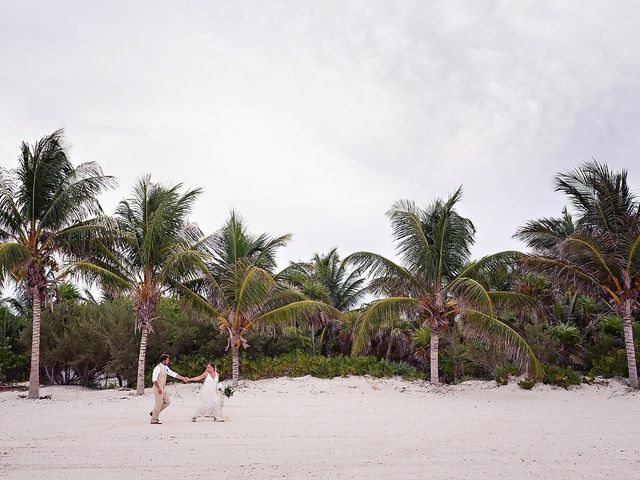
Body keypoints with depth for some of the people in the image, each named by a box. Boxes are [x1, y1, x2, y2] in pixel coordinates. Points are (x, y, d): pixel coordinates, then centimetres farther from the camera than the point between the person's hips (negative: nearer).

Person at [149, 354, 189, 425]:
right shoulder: (158, 368, -17)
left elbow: (174, 374, 13)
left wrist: (183, 378, 6)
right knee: (159, 403, -6)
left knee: (167, 402, 12)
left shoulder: (166, 368, 10)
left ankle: (154, 413, 21)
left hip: (163, 388, 9)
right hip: (158, 388, -9)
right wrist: (159, 388, -28)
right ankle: (153, 420, 4)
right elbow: (154, 379, -24)